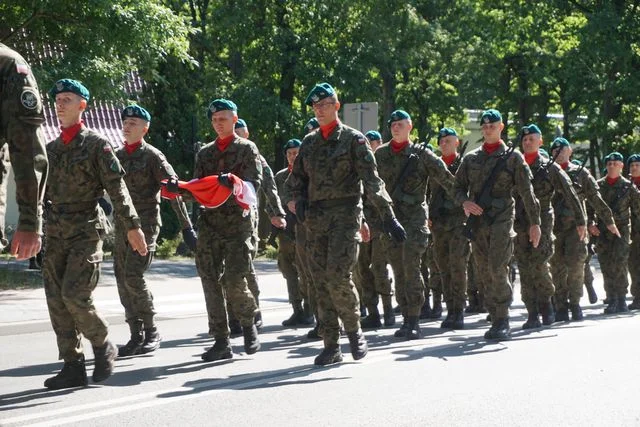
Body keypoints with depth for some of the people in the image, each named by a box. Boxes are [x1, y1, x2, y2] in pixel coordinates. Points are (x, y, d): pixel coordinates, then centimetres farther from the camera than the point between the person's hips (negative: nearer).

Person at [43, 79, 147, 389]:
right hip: (55, 233, 6)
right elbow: (40, 191, 19)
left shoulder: (96, 144, -1)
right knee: (57, 300, 0)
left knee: (74, 294, -17)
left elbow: (117, 187, -8)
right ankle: (73, 366, 6)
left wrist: (132, 226, -14)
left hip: (86, 230, -6)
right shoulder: (50, 148, 15)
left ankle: (103, 346, 6)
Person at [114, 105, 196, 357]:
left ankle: (152, 332, -2)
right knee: (122, 279, 2)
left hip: (146, 224, -6)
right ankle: (137, 337, 9)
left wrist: (186, 226, -13)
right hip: (122, 224, 6)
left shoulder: (153, 156, -5)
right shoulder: (117, 156, 13)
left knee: (133, 276, -16)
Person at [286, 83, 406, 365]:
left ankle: (354, 331, 4)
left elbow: (371, 179, -7)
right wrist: (299, 201, 3)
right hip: (315, 220, 5)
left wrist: (388, 215, -14)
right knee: (321, 283, 3)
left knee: (337, 275, -17)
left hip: (344, 215, -5)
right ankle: (331, 346, 8)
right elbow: (296, 178, 23)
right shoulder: (309, 143, 15)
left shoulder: (353, 139, 0)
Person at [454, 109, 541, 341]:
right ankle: (496, 321, 11)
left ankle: (502, 322, -11)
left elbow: (527, 192, 3)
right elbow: (458, 187, 16)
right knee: (483, 275, 4)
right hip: (477, 220, 4)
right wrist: (464, 201, -7)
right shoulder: (471, 159, 14)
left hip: (501, 220, -4)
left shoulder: (512, 157, 4)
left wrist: (534, 223, -1)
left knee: (497, 270, -17)